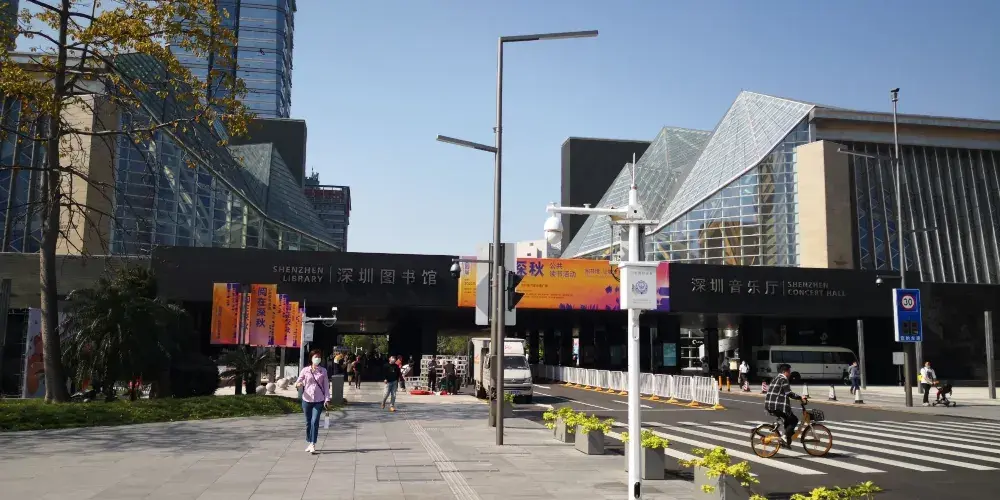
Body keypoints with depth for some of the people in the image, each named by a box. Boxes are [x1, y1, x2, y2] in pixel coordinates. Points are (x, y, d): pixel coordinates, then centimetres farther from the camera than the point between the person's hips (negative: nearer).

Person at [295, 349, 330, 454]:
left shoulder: (323, 371, 3)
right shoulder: (305, 370, 3)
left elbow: (326, 386, 4)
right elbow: (298, 382, 3)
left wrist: (327, 399, -3)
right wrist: (297, 385, -22)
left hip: (319, 400, -1)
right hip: (307, 399, 1)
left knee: (315, 421, -12)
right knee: (308, 422, 10)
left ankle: (313, 445, -12)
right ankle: (309, 443, 24)